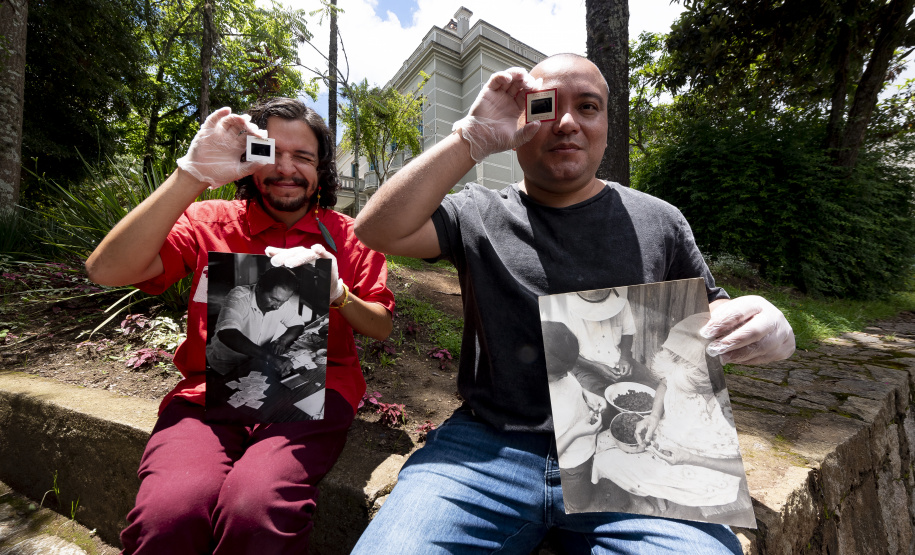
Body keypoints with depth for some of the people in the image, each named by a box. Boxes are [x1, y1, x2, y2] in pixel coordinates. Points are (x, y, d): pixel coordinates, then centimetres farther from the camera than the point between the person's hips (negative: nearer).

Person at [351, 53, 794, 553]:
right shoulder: (477, 215, 2)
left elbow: (706, 313, 15)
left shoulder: (659, 222, 7)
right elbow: (378, 231, -10)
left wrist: (761, 327, -9)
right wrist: (473, 139, -16)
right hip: (486, 448, 0)